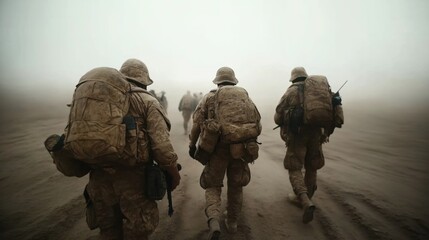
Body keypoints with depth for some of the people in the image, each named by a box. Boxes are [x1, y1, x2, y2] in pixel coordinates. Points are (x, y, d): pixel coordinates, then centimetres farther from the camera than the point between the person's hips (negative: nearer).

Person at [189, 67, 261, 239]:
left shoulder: (209, 97, 6)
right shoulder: (246, 97, 11)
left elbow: (196, 123, 0)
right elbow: (258, 125, 10)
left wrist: (192, 145, 11)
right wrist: (250, 142, 26)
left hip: (217, 148, -2)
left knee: (213, 186, 12)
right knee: (236, 186, 21)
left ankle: (213, 222, -9)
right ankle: (232, 222, 32)